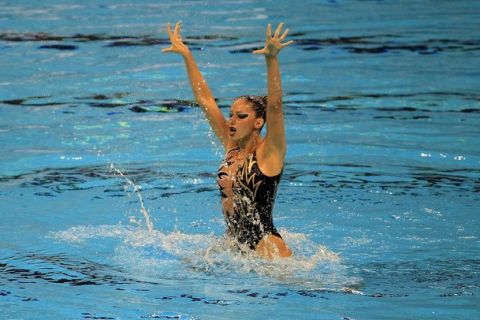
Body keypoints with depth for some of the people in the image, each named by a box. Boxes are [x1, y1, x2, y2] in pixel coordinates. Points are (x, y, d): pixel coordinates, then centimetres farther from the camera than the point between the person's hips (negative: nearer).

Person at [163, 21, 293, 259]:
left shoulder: (269, 152, -8)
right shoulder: (231, 146, 9)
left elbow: (274, 106, -23)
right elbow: (204, 99, 11)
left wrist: (271, 59, -36)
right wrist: (186, 56, 10)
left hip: (264, 246, -8)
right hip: (231, 243, 8)